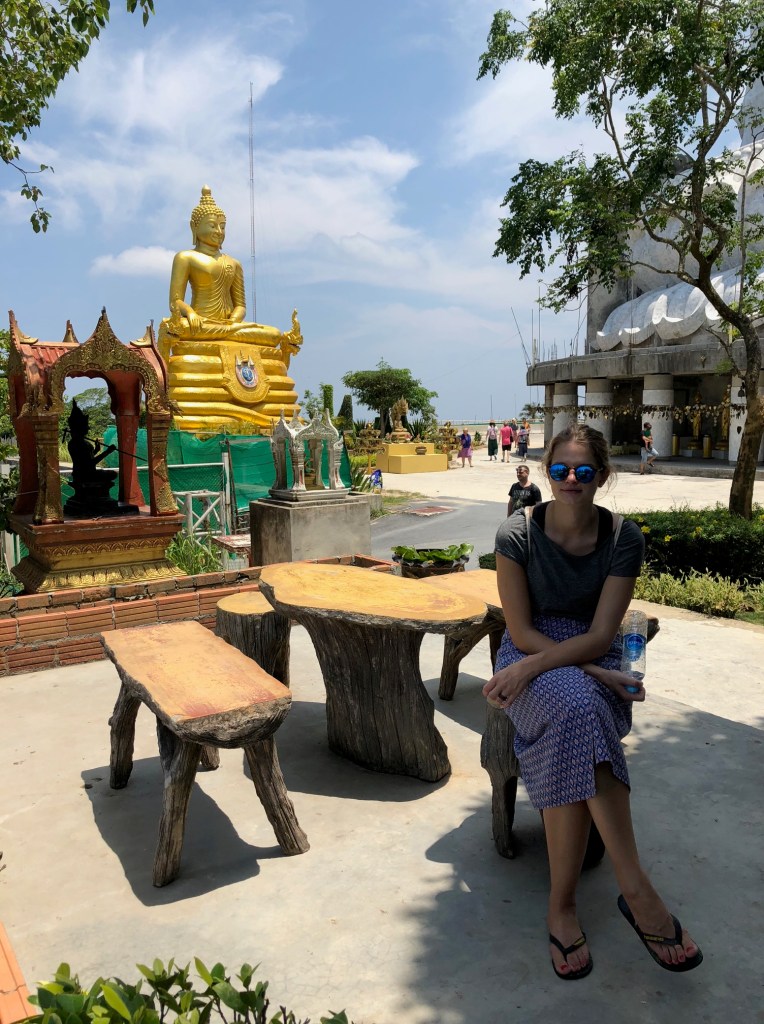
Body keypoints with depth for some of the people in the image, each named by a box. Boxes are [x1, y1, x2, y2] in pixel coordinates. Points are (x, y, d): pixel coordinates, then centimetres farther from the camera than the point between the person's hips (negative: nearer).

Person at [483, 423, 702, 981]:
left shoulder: (623, 538, -6)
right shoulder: (518, 533, -8)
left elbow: (600, 635, -11)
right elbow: (521, 631, -8)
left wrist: (530, 667, -24)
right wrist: (592, 672, -18)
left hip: (593, 662, 1)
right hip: (531, 655, -1)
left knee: (573, 736, -34)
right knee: (578, 709, -36)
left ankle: (562, 905, -22)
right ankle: (637, 889, -28)